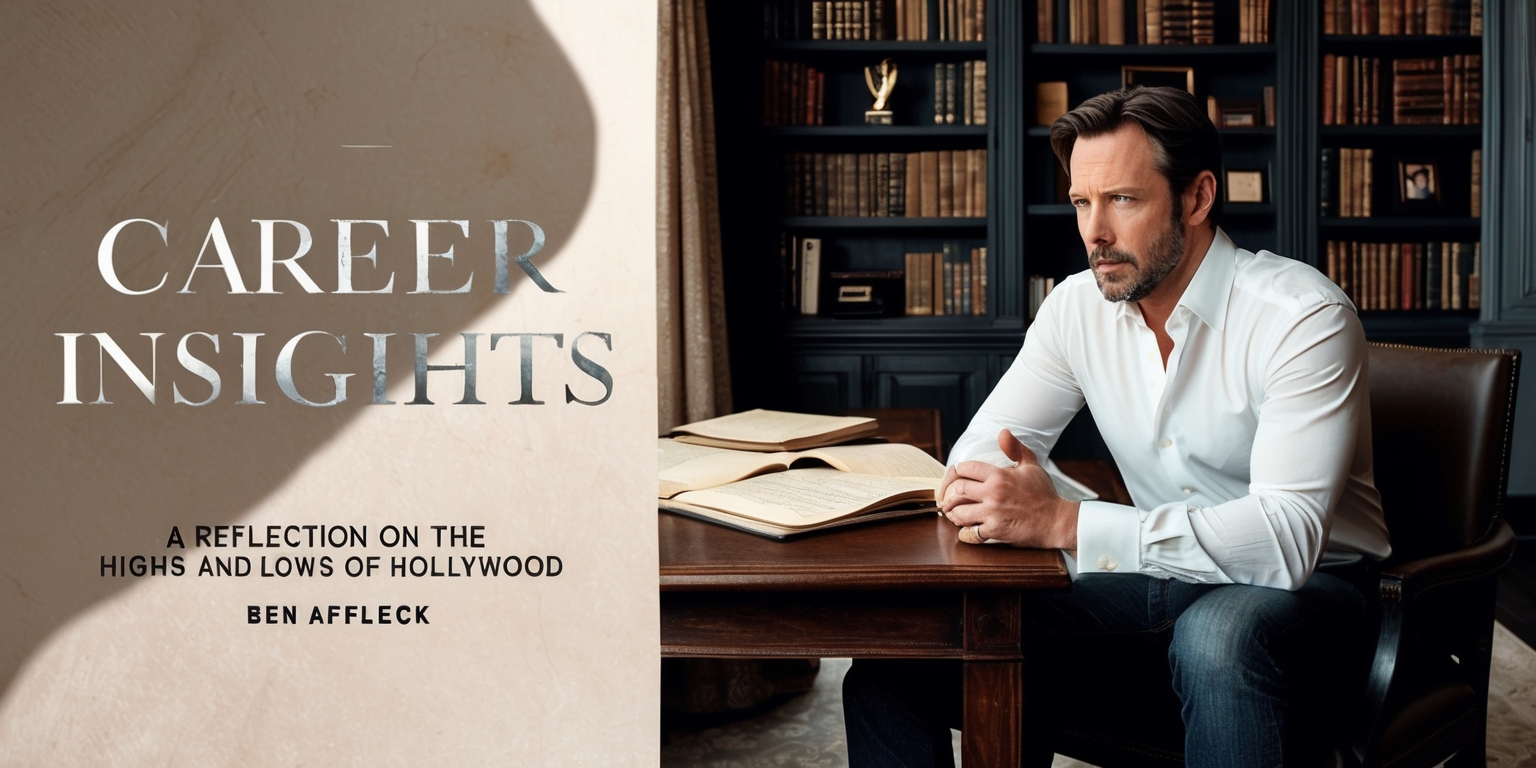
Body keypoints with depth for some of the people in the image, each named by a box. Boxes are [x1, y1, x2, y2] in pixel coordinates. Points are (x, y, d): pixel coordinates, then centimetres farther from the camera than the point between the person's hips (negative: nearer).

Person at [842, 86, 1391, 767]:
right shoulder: (1078, 307, 1)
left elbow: (1286, 537, -29)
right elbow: (986, 442, 7)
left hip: (1308, 589, -4)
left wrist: (1065, 523, -37)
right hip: (1162, 581, 4)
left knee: (1219, 637, -41)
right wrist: (972, 487, -20)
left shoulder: (1303, 318, -18)